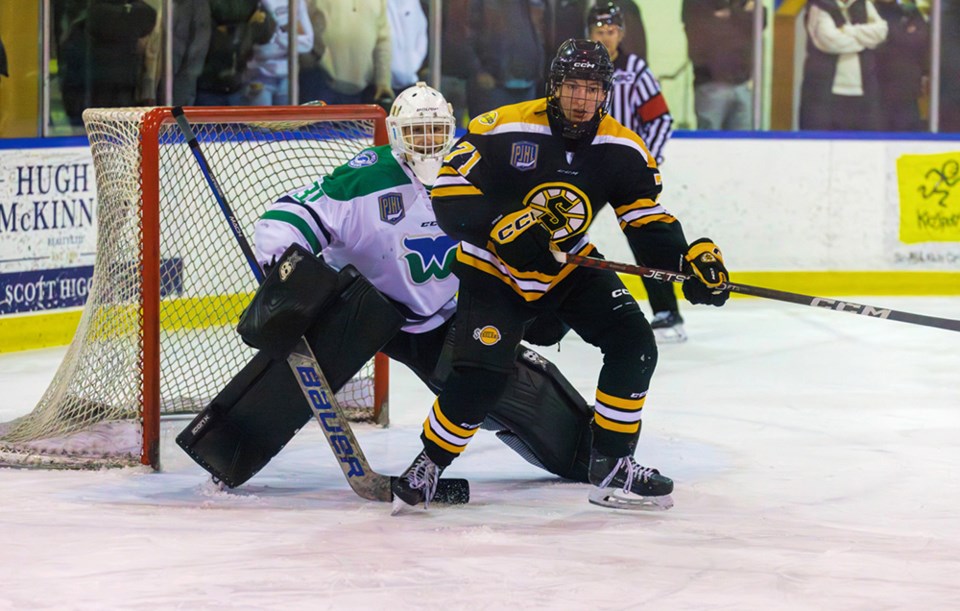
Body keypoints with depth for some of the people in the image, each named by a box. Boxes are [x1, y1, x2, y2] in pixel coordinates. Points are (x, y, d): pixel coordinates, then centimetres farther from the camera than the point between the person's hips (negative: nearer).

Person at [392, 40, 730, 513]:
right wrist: (502, 226, -34)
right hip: (495, 273, -4)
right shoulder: (504, 130, -22)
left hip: (570, 268, 4)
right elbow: (448, 194, -21)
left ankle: (611, 468, 0)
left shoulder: (622, 150, -9)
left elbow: (648, 223, -5)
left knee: (633, 345, -12)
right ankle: (429, 464, 7)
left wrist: (690, 256, -22)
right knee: (480, 376, -19)